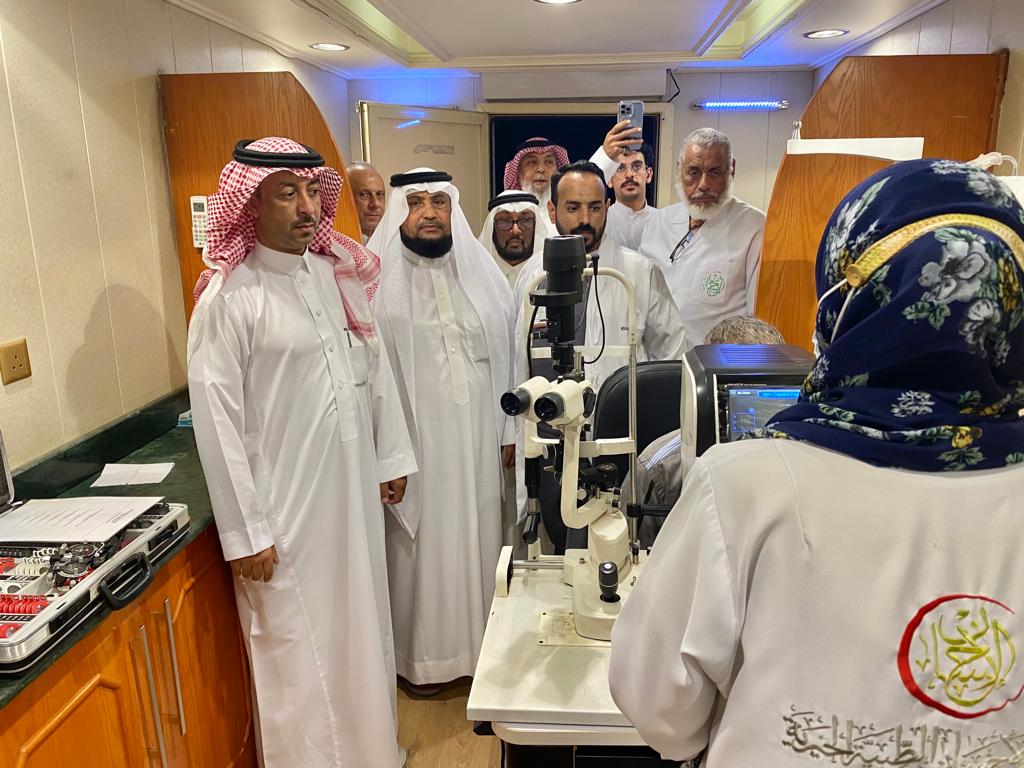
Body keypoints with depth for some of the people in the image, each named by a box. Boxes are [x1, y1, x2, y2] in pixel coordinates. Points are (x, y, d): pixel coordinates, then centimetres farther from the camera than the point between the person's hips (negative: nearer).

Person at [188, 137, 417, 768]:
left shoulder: (338, 275, 4)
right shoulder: (229, 299, -13)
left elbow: (376, 369, 11)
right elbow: (218, 425, -13)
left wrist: (393, 456, 12)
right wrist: (245, 534, -11)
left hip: (355, 492, 6)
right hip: (287, 510, -6)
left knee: (363, 628, 20)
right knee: (300, 652, 9)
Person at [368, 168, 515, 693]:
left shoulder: (480, 270, 7)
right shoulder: (378, 278, -6)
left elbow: (503, 356, 9)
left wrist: (508, 430, 8)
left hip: (477, 435, 4)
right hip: (414, 436, -3)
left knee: (476, 533, 13)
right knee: (420, 540, 7)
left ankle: (479, 641, 33)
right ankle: (423, 654, 27)